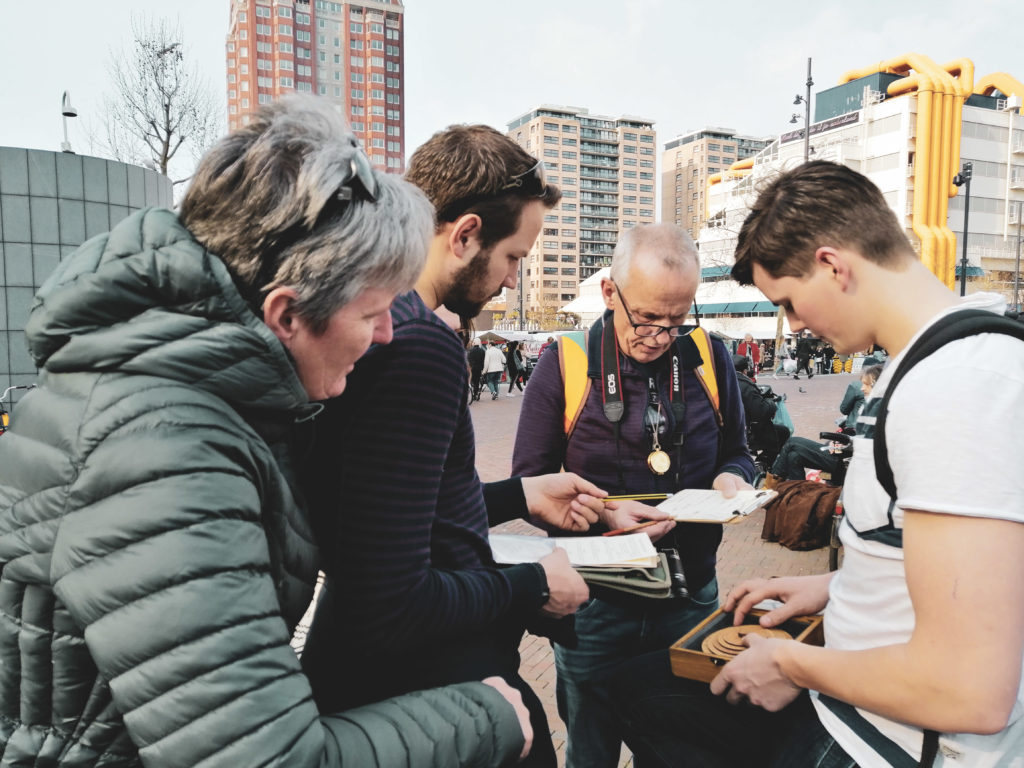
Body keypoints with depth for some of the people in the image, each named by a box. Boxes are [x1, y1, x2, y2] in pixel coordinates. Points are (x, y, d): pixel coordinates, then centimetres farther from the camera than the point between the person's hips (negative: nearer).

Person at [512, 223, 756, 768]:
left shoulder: (709, 358, -2)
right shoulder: (565, 365, -10)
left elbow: (736, 453, 12)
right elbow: (529, 484, -6)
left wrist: (732, 478, -11)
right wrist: (602, 514, -22)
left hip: (692, 596, 3)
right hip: (595, 605, -2)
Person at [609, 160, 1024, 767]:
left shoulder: (955, 387, -28)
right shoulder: (933, 363, 4)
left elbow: (972, 691, -31)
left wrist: (790, 663, -17)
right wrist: (838, 586, 10)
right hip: (861, 691, 9)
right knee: (642, 685, 17)